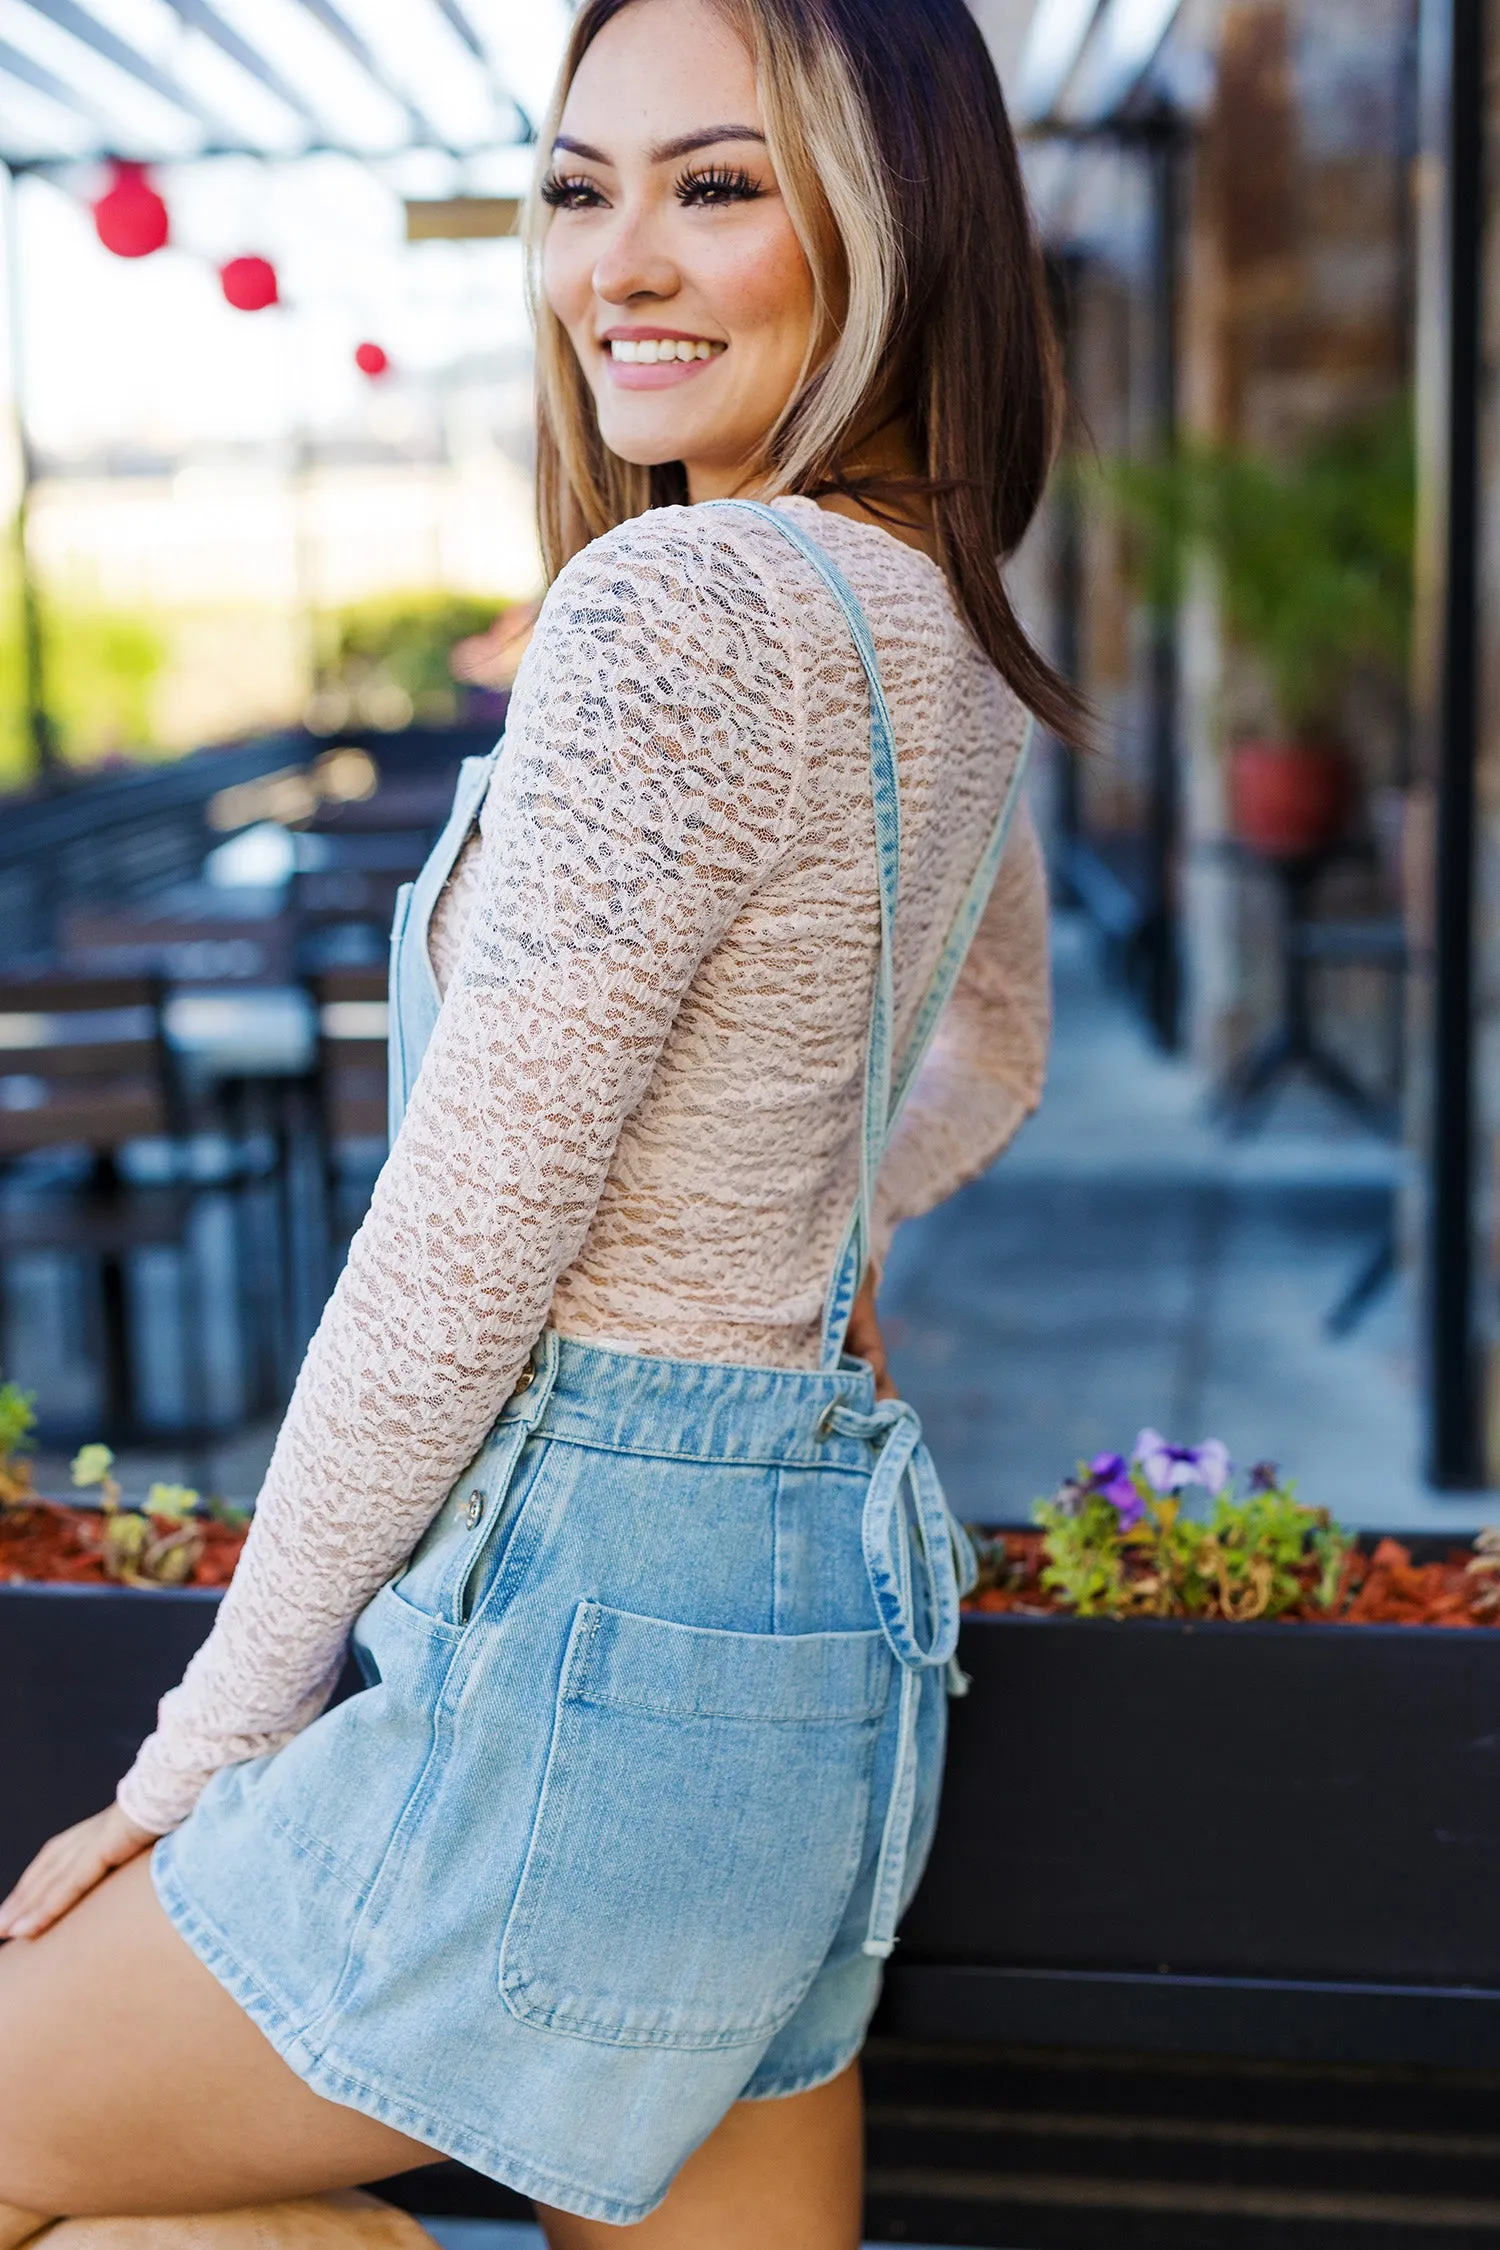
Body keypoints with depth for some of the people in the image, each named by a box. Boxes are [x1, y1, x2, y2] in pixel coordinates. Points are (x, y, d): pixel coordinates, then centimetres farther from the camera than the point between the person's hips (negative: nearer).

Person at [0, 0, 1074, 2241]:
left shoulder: (674, 604, -19)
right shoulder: (941, 621, 9)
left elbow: (465, 1243, -18)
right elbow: (994, 1046, 28)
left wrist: (216, 1735, -8)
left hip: (594, 1619, -9)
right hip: (818, 1590, 9)